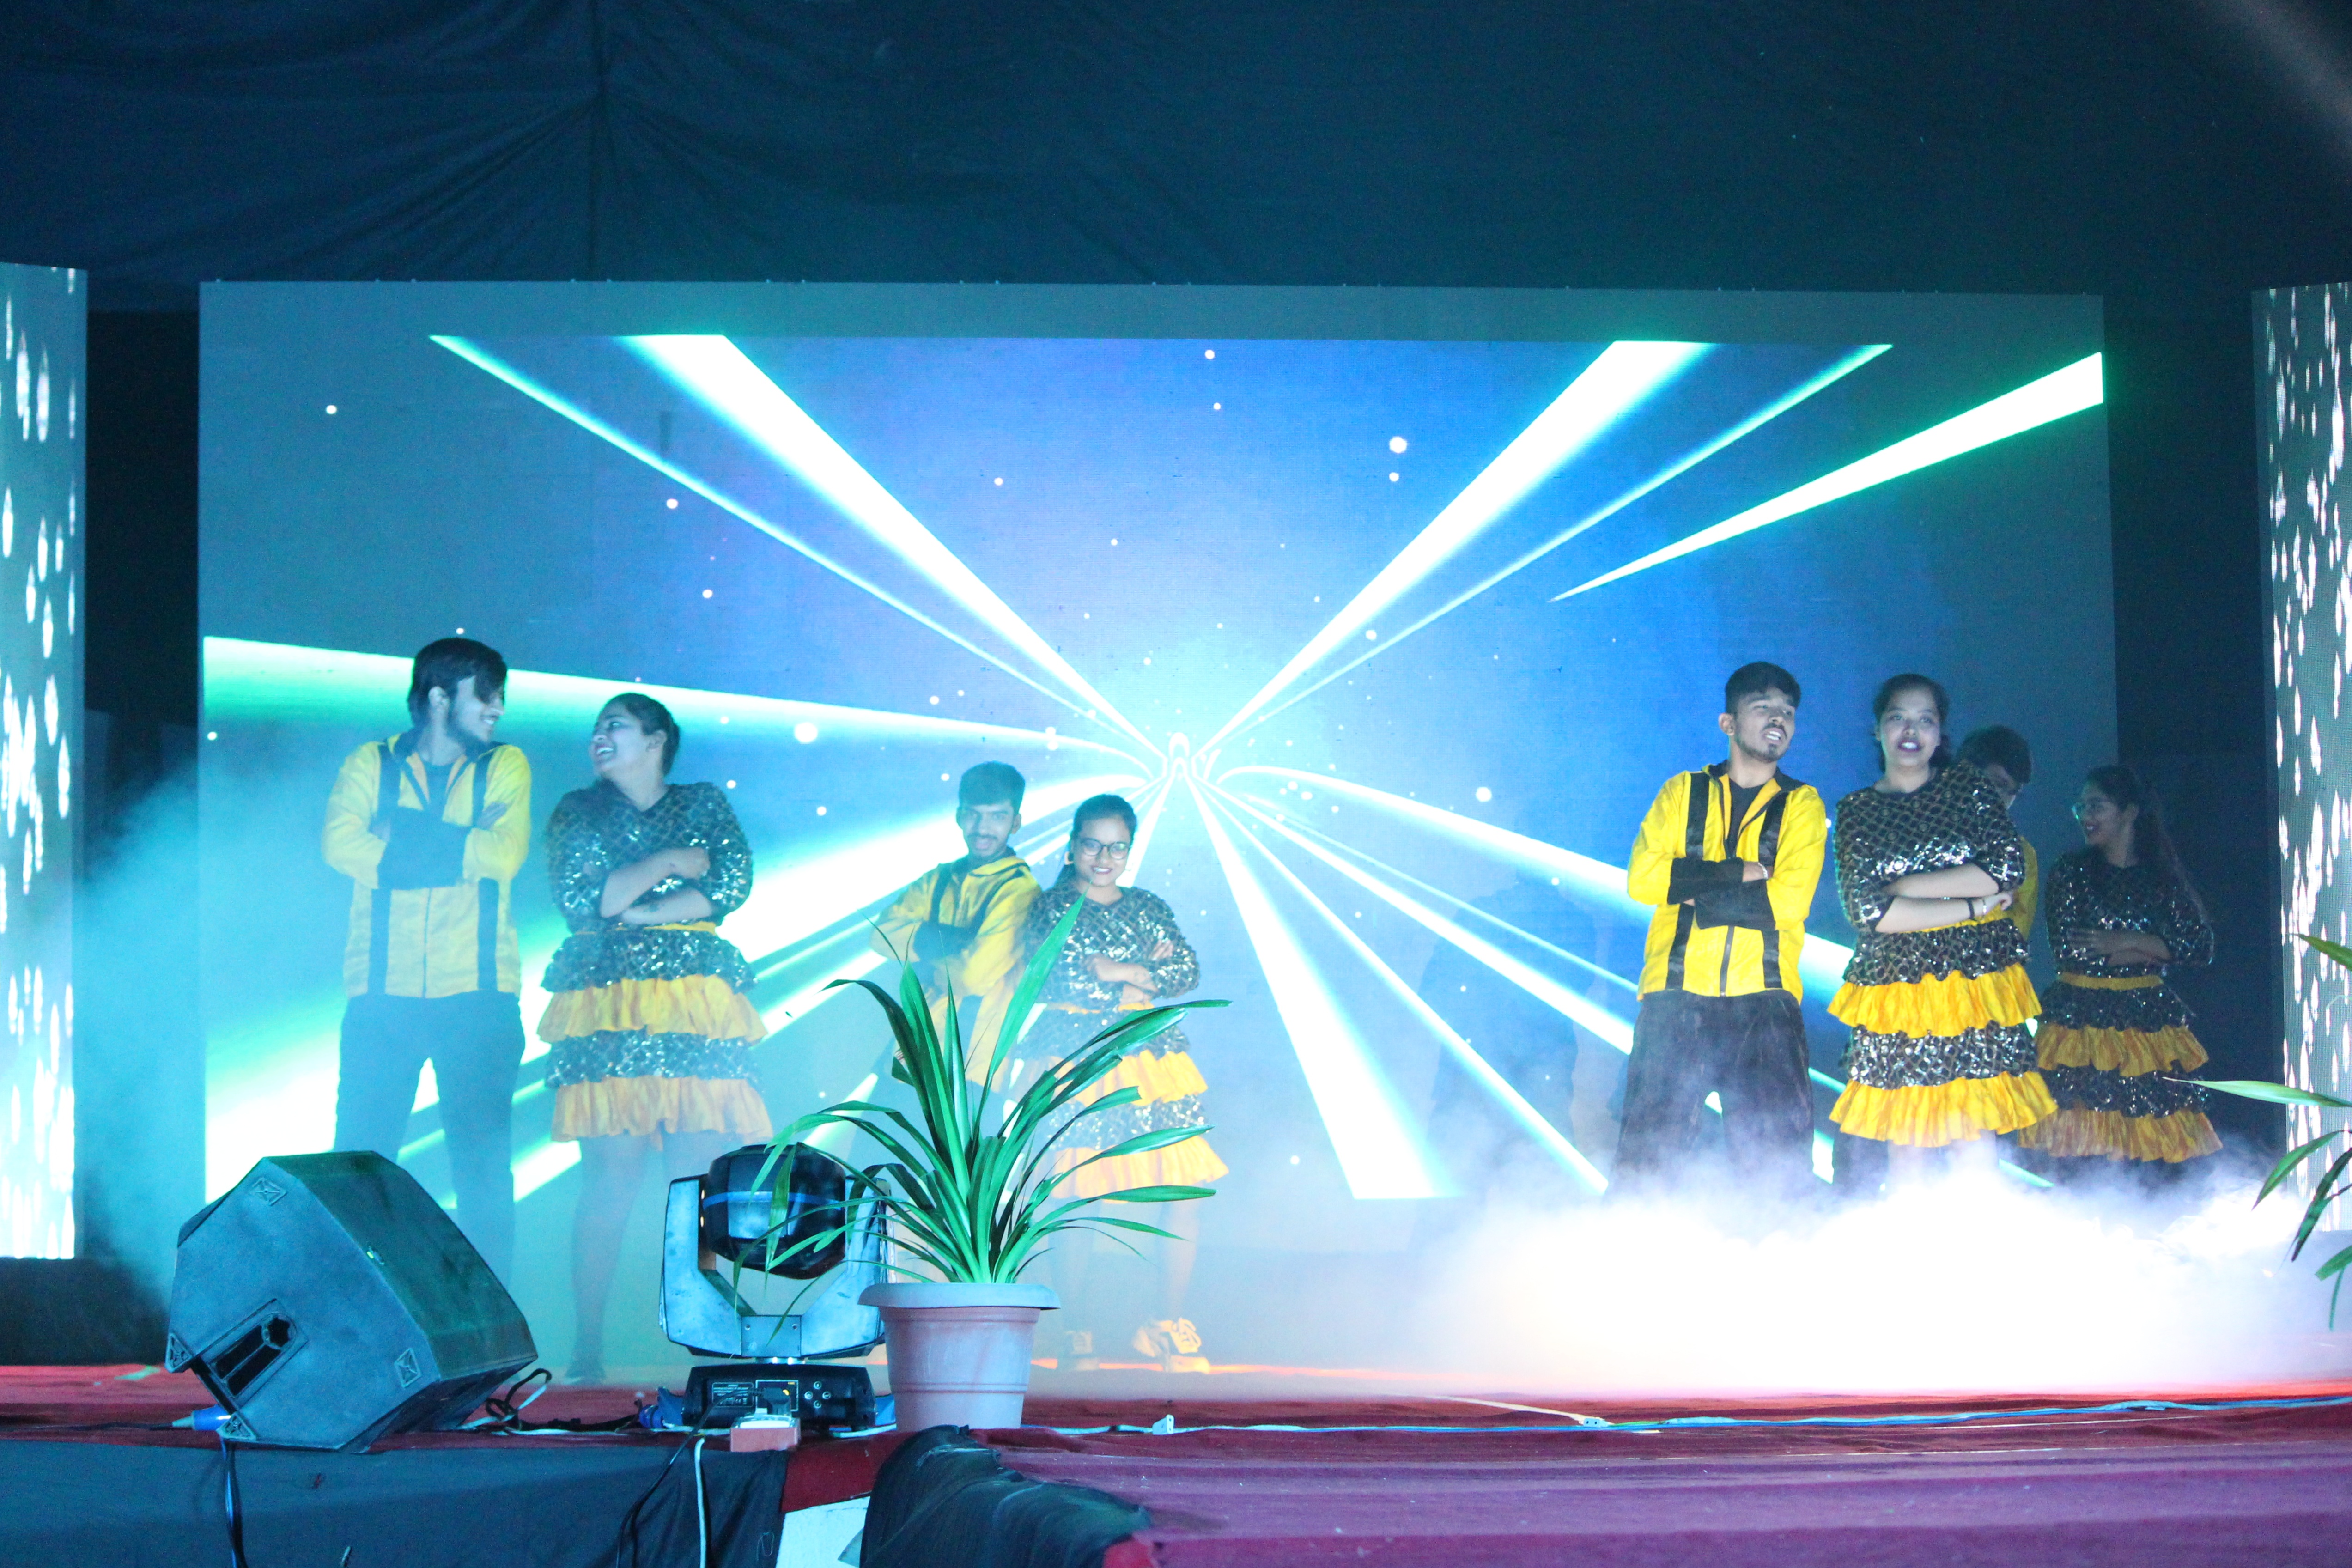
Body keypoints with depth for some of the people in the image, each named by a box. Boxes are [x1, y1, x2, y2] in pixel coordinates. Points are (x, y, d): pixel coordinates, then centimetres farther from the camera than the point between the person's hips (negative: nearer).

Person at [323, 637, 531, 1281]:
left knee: (484, 1165, -5)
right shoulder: (370, 764, 11)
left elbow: (504, 855, -5)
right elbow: (339, 842, -8)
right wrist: (454, 855, -9)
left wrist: (403, 835, -3)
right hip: (383, 994, 0)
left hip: (476, 993, 0)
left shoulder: (505, 768, 13)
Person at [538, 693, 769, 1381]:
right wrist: (670, 863, 0)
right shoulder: (577, 812, 16)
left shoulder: (704, 803, 16)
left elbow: (734, 883, 0)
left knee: (704, 1179, -8)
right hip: (606, 1007, -1)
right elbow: (576, 900, 1)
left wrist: (631, 910, -4)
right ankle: (587, 1347, -9)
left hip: (695, 1009, 1)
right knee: (610, 1180, -10)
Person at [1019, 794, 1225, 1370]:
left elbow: (1189, 971, 6)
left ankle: (1169, 1325, 7)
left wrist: (1119, 972, -7)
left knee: (1185, 1193, -4)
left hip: (1151, 1066, 4)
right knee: (1076, 1202, -7)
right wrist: (1145, 974, -4)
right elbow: (1052, 979, -11)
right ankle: (1078, 1332, 4)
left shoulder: (1147, 908, 17)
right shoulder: (1052, 908, 4)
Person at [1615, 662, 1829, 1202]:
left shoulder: (1801, 805, 12)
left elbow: (1790, 900, -3)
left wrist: (1692, 886, -4)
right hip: (1677, 993, 1)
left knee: (1779, 1156, -9)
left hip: (1763, 998, -1)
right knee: (1651, 1149, -4)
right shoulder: (1682, 794, 15)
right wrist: (1742, 874, -5)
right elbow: (1641, 878, 0)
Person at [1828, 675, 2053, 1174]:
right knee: (1905, 1140, -2)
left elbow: (2009, 870, -5)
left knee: (1977, 1133, -5)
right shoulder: (1856, 811, 7)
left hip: (1975, 978, 0)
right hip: (1896, 986, 0)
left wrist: (1905, 886, -7)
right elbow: (1867, 910, -5)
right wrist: (1973, 905, -8)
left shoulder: (1967, 785, 8)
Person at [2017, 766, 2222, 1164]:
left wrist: (2125, 942, -8)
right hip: (2080, 1021, -1)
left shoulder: (2163, 877, 9)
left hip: (2147, 1019, 1)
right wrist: (2152, 950, -5)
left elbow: (2201, 945, -1)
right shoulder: (2071, 872, 6)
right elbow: (2068, 949, -6)